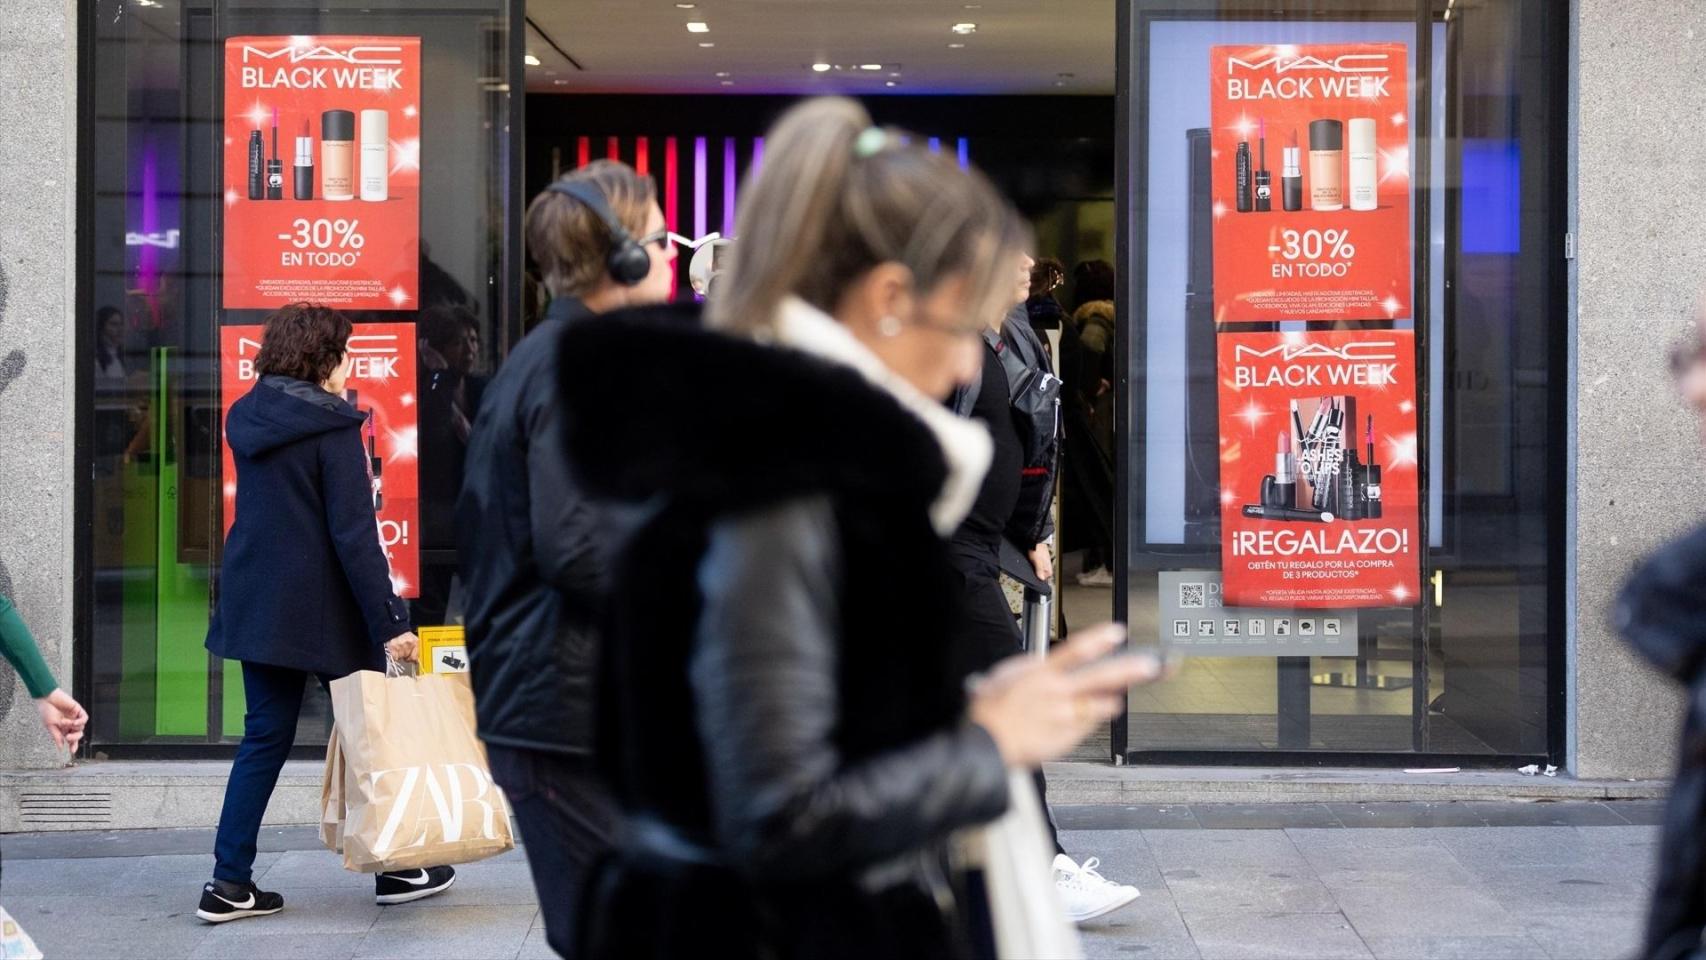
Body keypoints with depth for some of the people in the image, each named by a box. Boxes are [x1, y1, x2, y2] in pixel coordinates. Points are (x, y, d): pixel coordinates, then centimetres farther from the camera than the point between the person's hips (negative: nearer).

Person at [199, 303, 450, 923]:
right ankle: (395, 869, 17)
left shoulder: (247, 418, 7)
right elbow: (353, 534, -18)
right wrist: (389, 622, -17)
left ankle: (229, 883, 6)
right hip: (323, 610, -6)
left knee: (265, 737, 10)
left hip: (256, 603, 7)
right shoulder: (332, 428, -14)